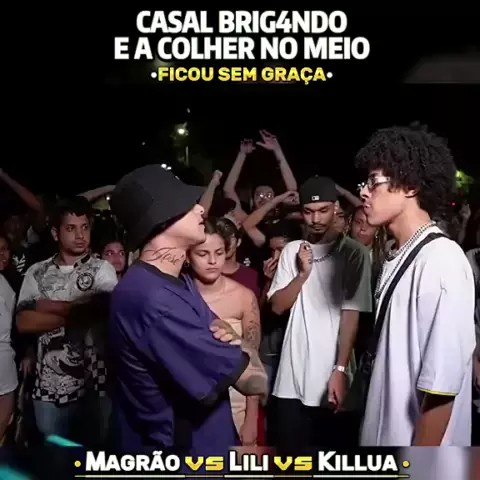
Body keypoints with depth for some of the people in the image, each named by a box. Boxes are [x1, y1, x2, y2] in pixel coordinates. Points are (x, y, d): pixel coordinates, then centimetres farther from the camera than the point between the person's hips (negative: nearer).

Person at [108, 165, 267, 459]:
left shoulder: (179, 283, 4)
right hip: (179, 447, -9)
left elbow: (245, 355, 7)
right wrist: (237, 345, -4)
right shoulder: (154, 300, -29)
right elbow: (255, 380, -25)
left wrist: (232, 341, -15)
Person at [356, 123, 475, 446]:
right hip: (388, 433, 8)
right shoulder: (398, 259, 5)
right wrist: (379, 435, 13)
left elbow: (442, 382, -22)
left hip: (420, 439, -7)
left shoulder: (441, 260, -20)